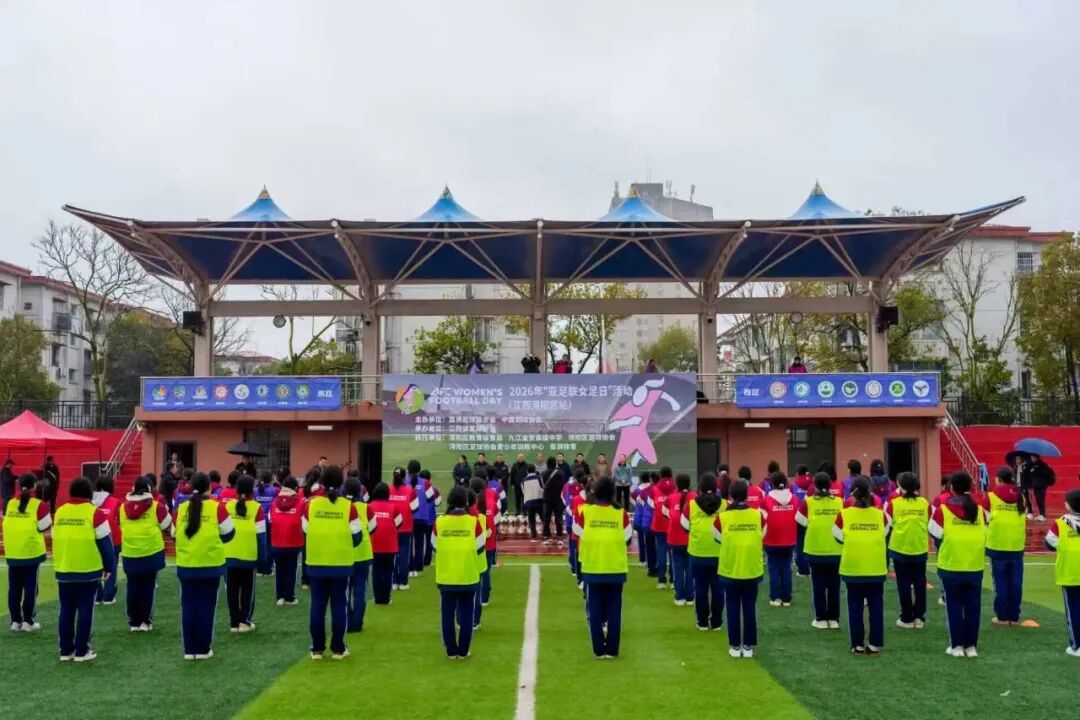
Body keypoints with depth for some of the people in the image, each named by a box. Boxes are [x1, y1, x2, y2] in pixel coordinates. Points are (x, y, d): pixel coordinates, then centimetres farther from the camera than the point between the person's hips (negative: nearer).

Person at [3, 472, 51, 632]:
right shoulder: (39, 505, -10)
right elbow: (45, 527, -7)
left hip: (12, 552, 4)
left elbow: (8, 524, 13)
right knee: (30, 587, 4)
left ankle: (15, 621, 14)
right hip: (32, 551, -4)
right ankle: (28, 621, 7)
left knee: (14, 588, 10)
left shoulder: (10, 504, 3)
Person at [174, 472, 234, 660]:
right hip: (211, 564, -2)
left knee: (188, 605, 10)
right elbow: (228, 534, -1)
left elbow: (175, 534, 11)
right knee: (206, 605, 6)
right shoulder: (217, 507, -9)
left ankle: (189, 649, 13)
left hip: (186, 565, 3)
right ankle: (203, 649, 10)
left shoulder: (181, 508, -1)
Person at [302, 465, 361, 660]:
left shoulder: (311, 504, -5)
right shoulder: (349, 506, -9)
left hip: (316, 564, 1)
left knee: (317, 606, 9)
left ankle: (317, 649, 14)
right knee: (339, 606, 7)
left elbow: (305, 534, 4)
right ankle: (338, 648, 11)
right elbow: (356, 538, -3)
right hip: (341, 565, -1)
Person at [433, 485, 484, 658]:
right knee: (466, 613, 9)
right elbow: (480, 548, -2)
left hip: (446, 576, 1)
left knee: (448, 613, 10)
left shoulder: (439, 521, -6)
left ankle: (451, 650, 15)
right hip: (468, 576, -1)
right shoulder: (473, 521, -9)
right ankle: (463, 650, 13)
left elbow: (435, 547, 4)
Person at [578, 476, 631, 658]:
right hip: (616, 568, 0)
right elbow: (627, 538, -1)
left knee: (595, 610, 8)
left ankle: (598, 649, 11)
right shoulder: (621, 513, -6)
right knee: (614, 610, 8)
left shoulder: (585, 511, -6)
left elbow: (580, 537, 1)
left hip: (592, 568, 0)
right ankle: (612, 649, 10)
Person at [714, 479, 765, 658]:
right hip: (753, 571, 1)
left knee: (733, 610, 10)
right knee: (749, 609, 11)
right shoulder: (758, 515, -8)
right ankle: (748, 646, 16)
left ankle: (735, 646, 15)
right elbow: (762, 536, 6)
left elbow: (718, 538, 2)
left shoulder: (722, 517, -12)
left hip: (730, 571, -1)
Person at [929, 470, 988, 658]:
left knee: (954, 605, 7)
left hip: (951, 565, -3)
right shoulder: (979, 509, 1)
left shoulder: (943, 508, -9)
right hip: (975, 565, 3)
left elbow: (935, 532, -6)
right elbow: (984, 534, 6)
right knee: (973, 606, 10)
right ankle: (971, 645, 14)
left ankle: (957, 645, 10)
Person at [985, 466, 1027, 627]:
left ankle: (1002, 616, 8)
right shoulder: (1020, 496, 4)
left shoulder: (991, 496, -6)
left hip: (997, 545, -3)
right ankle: (1014, 616, 14)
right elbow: (1021, 514, 14)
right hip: (1017, 545, 3)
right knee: (1015, 582, 8)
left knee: (1001, 582, 4)